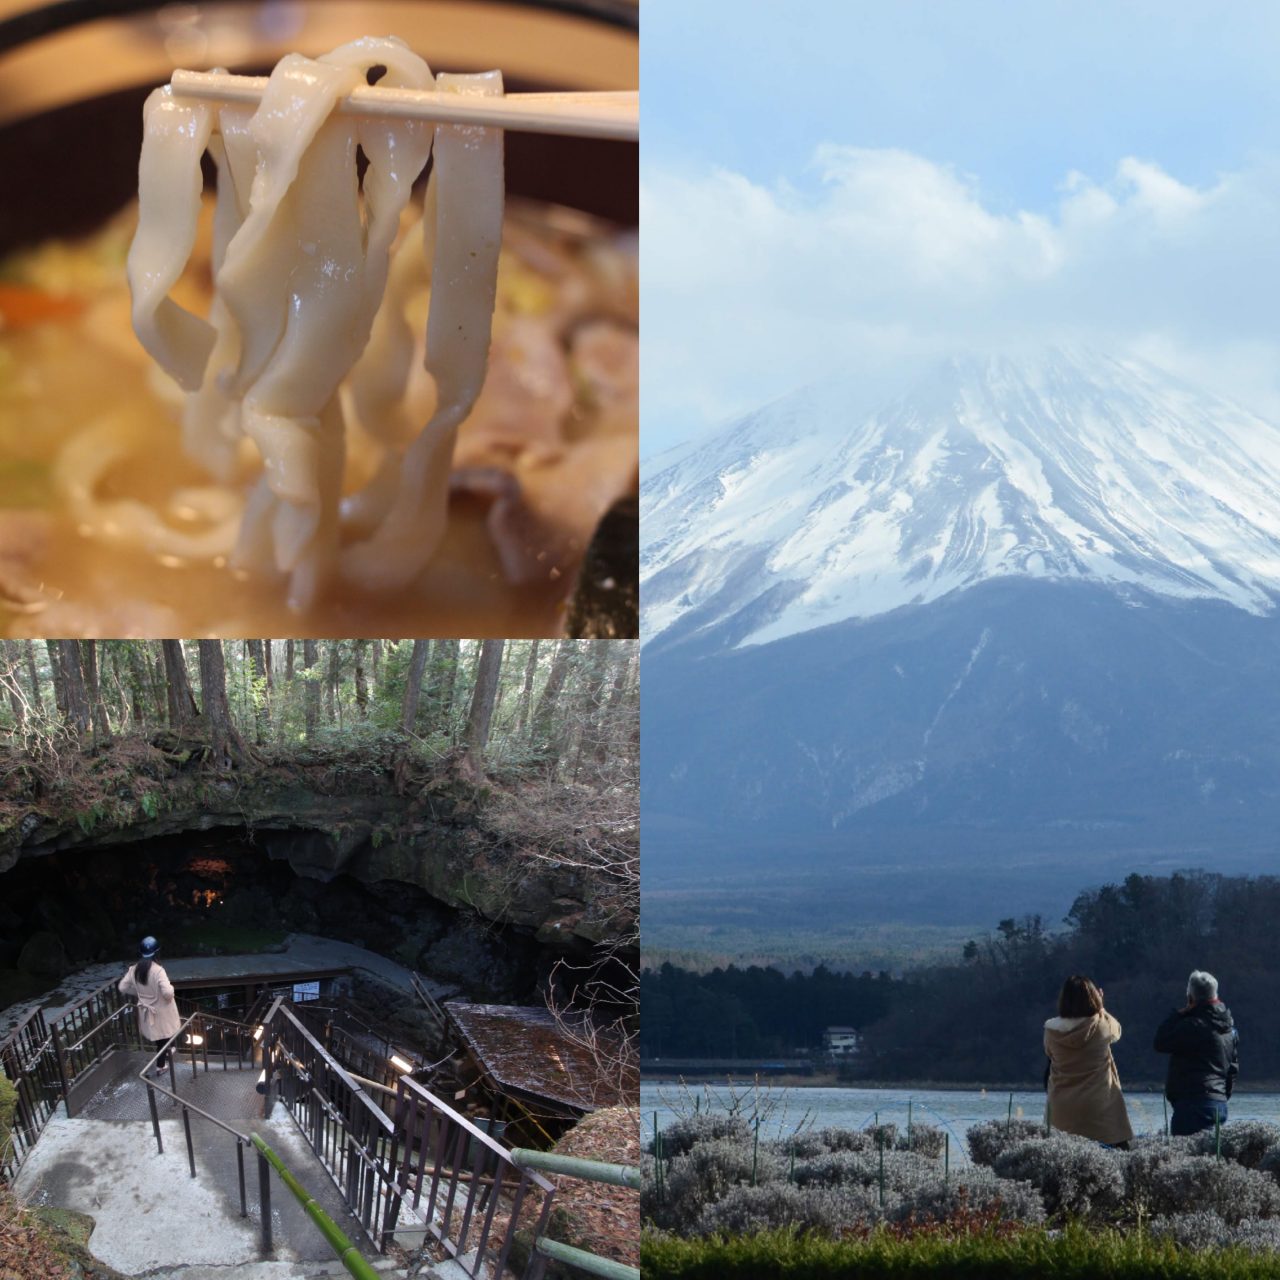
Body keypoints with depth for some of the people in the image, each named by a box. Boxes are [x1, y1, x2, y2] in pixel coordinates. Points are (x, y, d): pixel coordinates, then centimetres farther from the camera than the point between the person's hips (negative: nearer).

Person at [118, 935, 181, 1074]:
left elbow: (122, 987, 1)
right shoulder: (158, 970, -29)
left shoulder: (134, 970, -10)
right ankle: (160, 1066, 25)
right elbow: (167, 992, -35)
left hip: (147, 1011, 5)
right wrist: (170, 987, -12)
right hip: (162, 1012, -5)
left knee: (155, 1035, 27)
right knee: (163, 1037, 15)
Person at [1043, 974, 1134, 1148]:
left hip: (1062, 1111, 2)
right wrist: (1099, 1007, 27)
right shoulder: (1102, 1026, -10)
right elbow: (1116, 1030, 12)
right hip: (1099, 1107, -2)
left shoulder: (1052, 1030, -8)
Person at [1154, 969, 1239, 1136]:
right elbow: (1234, 1066, 21)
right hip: (1220, 1103, 9)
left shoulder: (1193, 1025, -14)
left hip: (1194, 1104, -9)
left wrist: (1178, 1013, -4)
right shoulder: (1228, 1026, 16)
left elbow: (1161, 1043, -9)